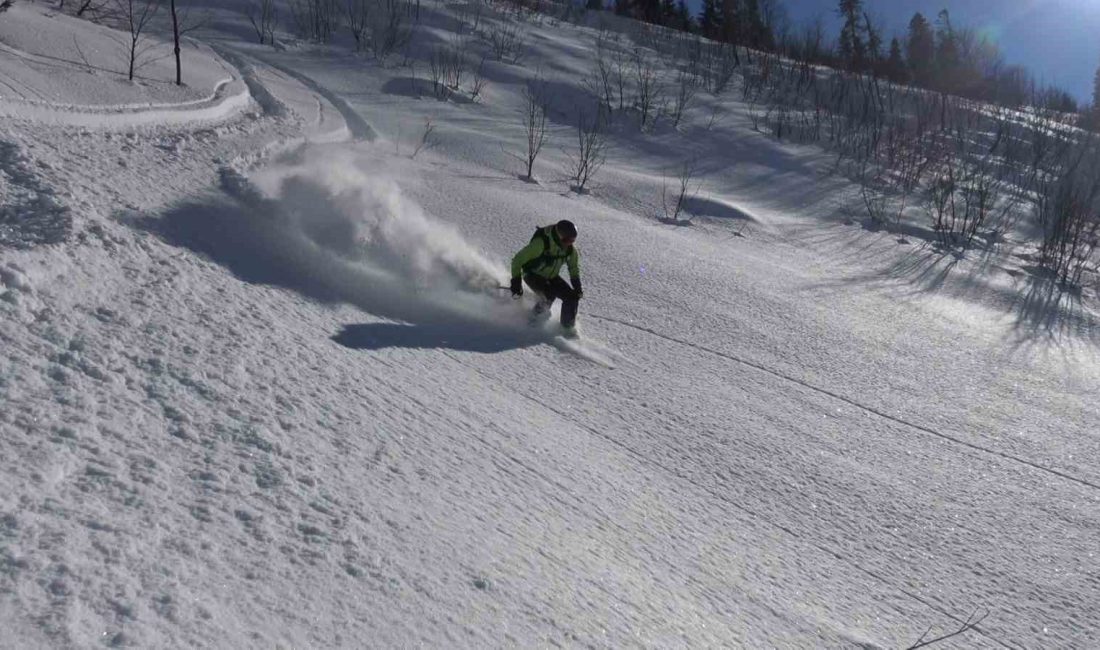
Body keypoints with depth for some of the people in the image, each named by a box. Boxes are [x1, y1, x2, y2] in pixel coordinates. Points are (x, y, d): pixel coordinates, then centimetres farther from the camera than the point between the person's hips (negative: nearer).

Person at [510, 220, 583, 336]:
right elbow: (517, 260, -25)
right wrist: (516, 282, -28)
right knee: (549, 294, -33)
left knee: (572, 296, -11)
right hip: (533, 275, -5)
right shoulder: (541, 243, -33)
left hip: (551, 277, 5)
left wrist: (577, 286, -6)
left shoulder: (570, 249, -16)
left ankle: (568, 327, 9)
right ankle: (537, 315, -4)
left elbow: (574, 267, 6)